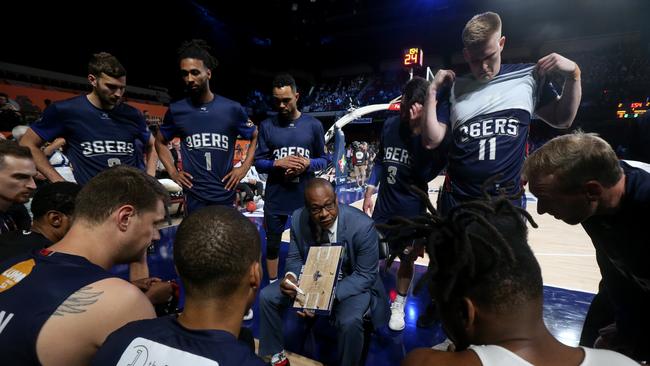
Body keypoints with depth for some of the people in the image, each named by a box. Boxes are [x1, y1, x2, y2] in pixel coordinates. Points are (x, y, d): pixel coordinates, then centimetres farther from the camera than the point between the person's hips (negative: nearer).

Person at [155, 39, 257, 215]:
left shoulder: (232, 109, -4)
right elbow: (160, 142, 17)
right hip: (194, 196, 1)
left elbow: (255, 137, 9)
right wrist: (173, 172, 5)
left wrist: (244, 168, -1)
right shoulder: (176, 110, 1)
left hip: (225, 194, 0)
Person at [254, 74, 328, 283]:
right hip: (275, 199, 1)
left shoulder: (313, 125, 0)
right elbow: (258, 162, 0)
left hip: (306, 198, 0)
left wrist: (308, 164, -17)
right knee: (273, 244, 13)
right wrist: (278, 163, -19)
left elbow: (323, 159, 4)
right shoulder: (266, 126, 0)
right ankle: (272, 286, 33)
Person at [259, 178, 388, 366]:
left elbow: (365, 275, -21)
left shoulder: (362, 225, -29)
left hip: (351, 283, -4)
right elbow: (295, 257, -2)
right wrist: (291, 275, -26)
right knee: (267, 296, -6)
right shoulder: (298, 219, -17)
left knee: (350, 321, -32)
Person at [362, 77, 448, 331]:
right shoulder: (390, 125, -2)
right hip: (383, 205, 3)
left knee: (406, 258, 12)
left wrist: (418, 133, -32)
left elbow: (425, 174, -26)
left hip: (411, 209, -3)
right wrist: (369, 193, 7)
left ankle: (398, 306, 33)